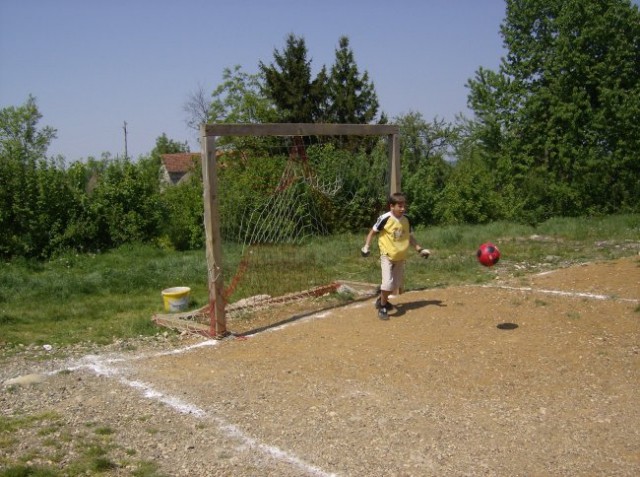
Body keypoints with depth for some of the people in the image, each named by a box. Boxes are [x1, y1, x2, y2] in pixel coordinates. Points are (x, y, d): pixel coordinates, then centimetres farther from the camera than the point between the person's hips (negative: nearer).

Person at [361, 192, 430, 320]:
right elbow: (373, 231, -3)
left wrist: (420, 249, 5)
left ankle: (381, 299, 37)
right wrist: (366, 246, -12)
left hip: (401, 257, 6)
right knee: (388, 283, -19)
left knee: (397, 285, 13)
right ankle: (383, 306, 1)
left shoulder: (406, 220, 0)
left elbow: (410, 237, 12)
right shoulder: (385, 218, -16)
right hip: (387, 255, -6)